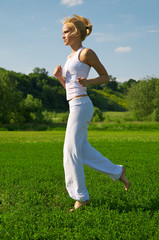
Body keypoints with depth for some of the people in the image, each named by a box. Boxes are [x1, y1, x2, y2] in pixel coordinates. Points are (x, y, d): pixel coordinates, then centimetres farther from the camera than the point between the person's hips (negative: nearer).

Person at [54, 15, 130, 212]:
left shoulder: (86, 53, -6)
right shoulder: (71, 57, 18)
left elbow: (105, 76, -1)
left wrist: (88, 82, -17)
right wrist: (59, 76, 3)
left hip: (81, 105, -9)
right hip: (75, 106, 9)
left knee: (71, 151, -5)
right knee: (82, 150, 12)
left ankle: (81, 196, 5)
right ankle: (117, 172, 23)